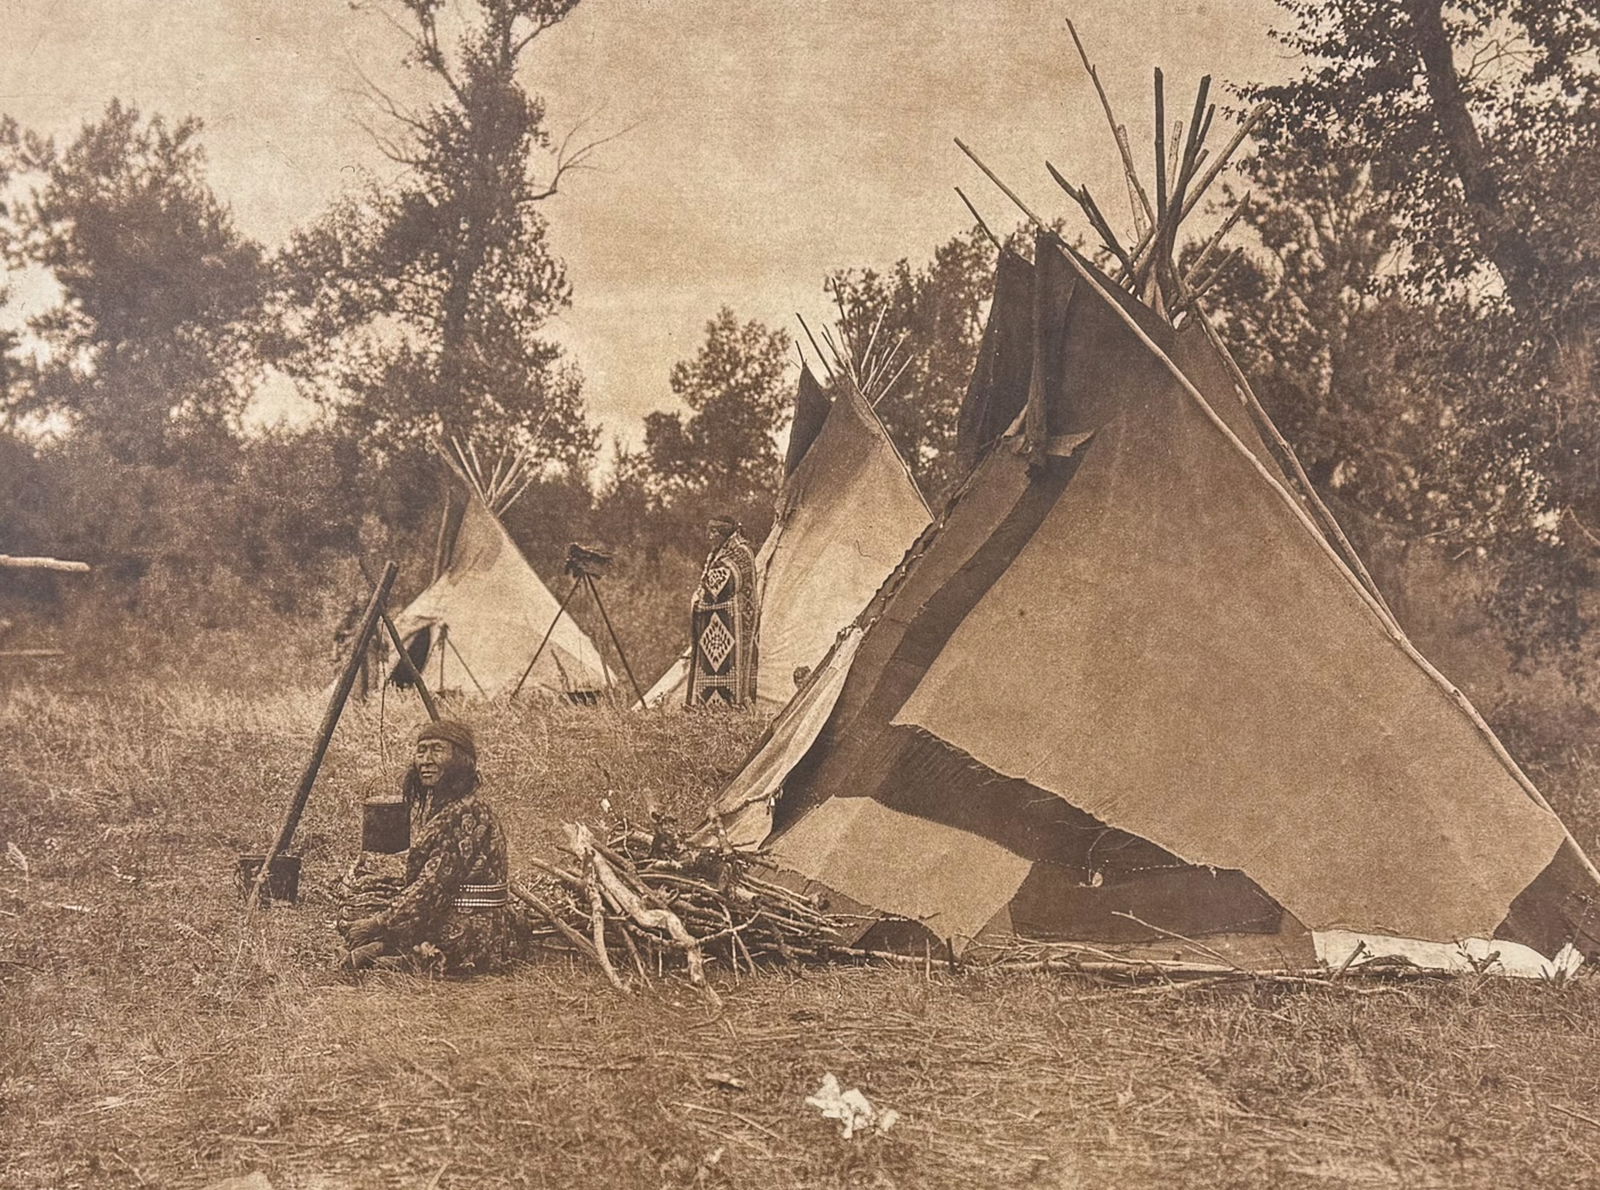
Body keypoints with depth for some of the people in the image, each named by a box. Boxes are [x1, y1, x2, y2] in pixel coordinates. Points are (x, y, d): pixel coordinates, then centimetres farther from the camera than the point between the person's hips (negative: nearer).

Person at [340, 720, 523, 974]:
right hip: (447, 917, 10)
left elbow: (434, 884, -21)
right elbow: (417, 878, 16)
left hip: (471, 931, -10)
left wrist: (378, 923, -18)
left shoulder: (467, 812, -19)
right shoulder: (428, 804, 10)